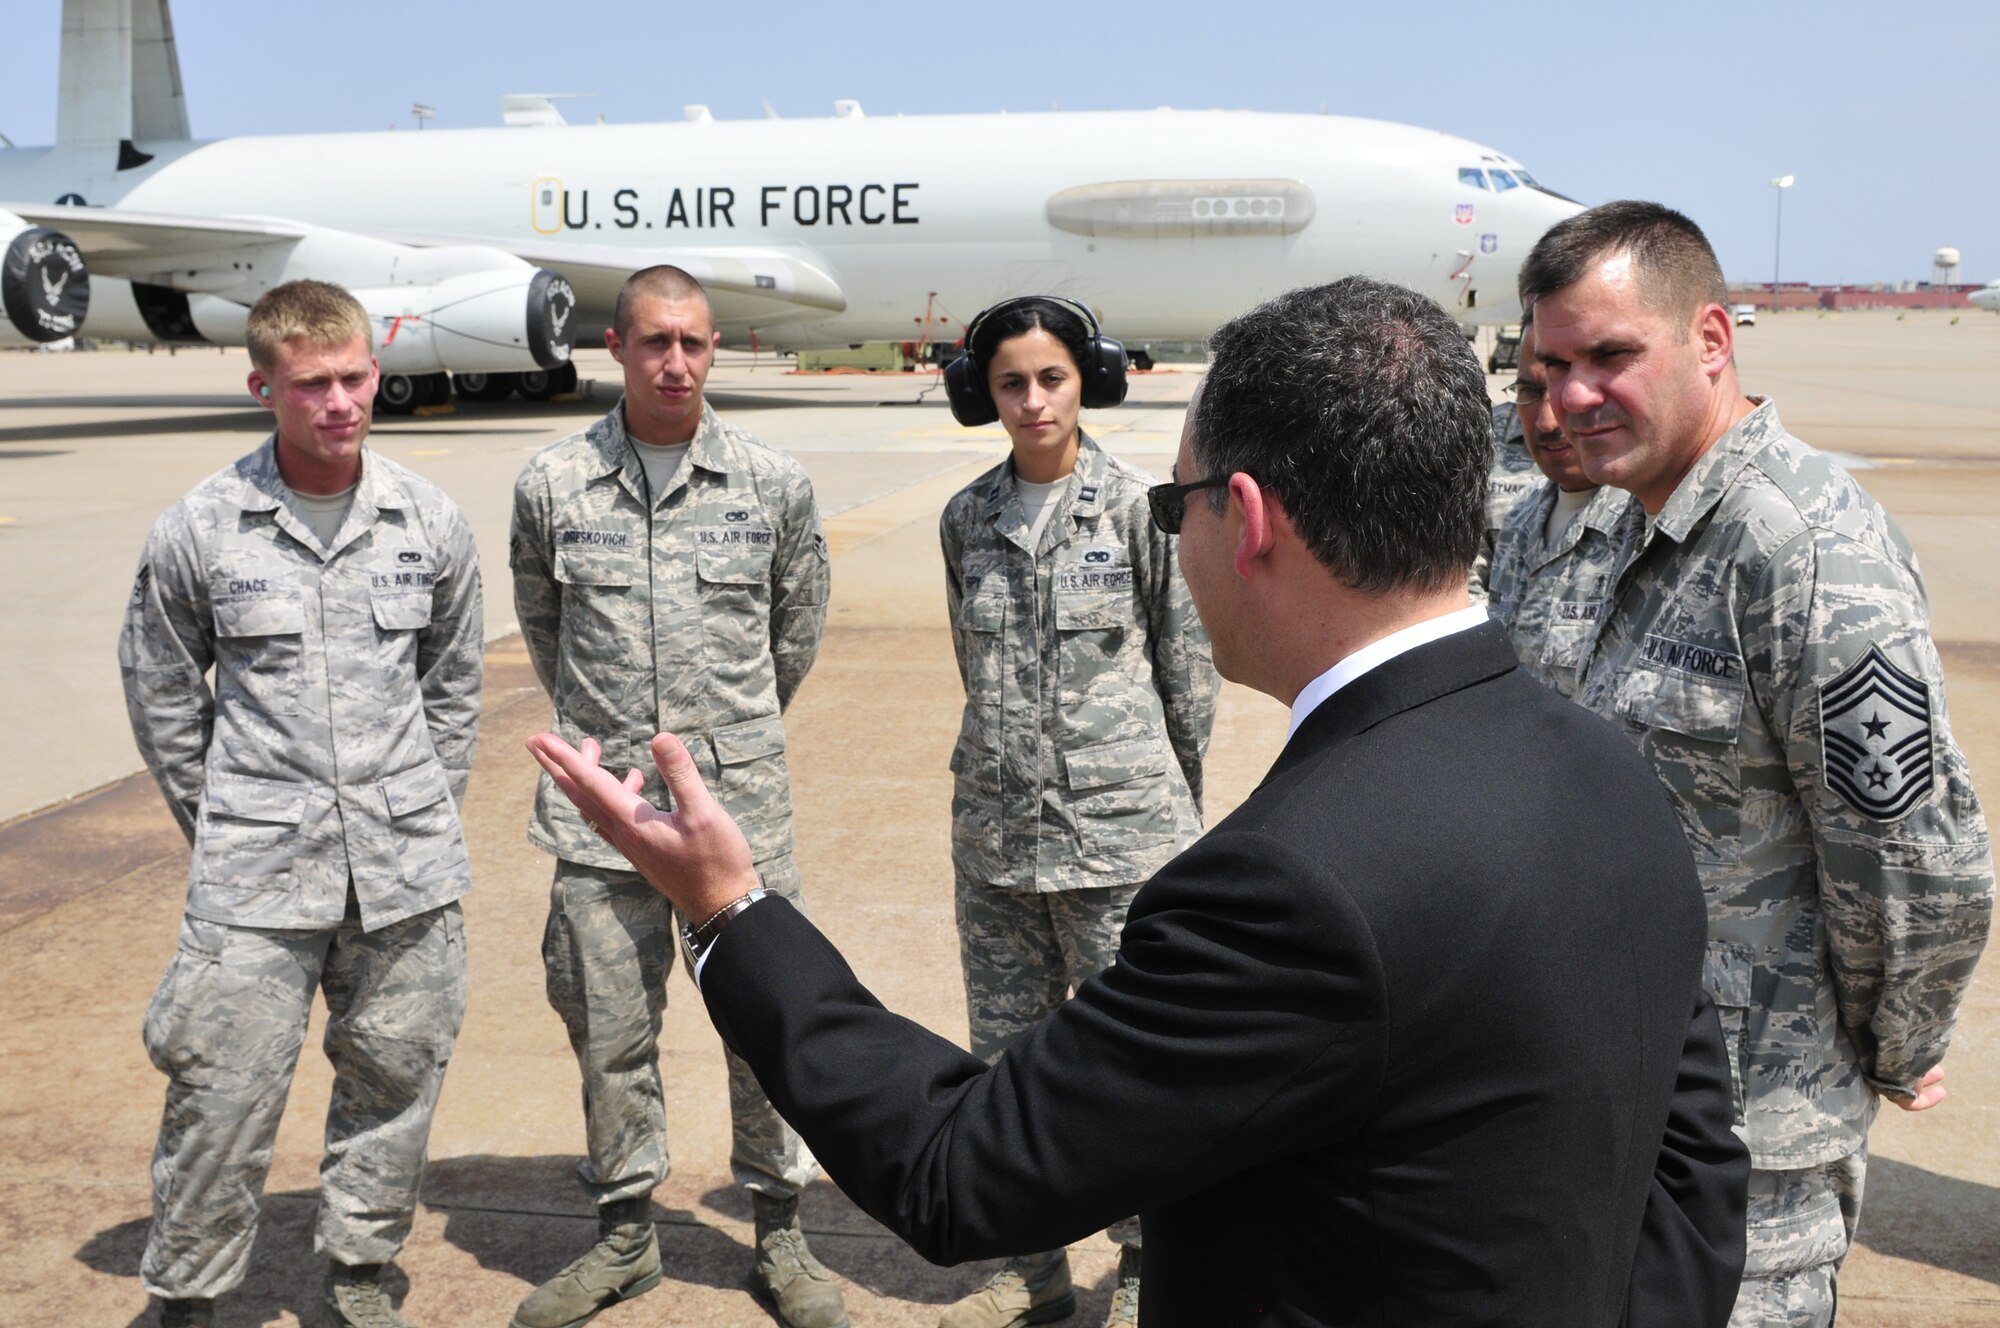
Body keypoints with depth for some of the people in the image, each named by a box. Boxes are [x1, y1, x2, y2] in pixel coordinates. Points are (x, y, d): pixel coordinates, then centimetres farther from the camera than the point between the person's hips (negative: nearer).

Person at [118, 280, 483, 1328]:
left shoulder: (430, 523, 1)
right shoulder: (198, 530, -4)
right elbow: (159, 691, 7)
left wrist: (423, 820, 12)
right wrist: (218, 826, 7)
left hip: (405, 868, 3)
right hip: (255, 874, -2)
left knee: (395, 1075, 13)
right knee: (223, 1092, 0)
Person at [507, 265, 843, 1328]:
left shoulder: (775, 485, -1)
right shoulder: (552, 485, 0)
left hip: (741, 800, 0)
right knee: (610, 1031, 10)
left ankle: (779, 1235, 25)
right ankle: (625, 1233, 29)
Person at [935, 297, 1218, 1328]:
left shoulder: (1138, 506, -5)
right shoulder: (967, 519, 7)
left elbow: (1188, 662, 1)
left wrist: (1169, 794, 7)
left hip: (1119, 831, -4)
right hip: (995, 828, 5)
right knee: (1005, 1053, 12)